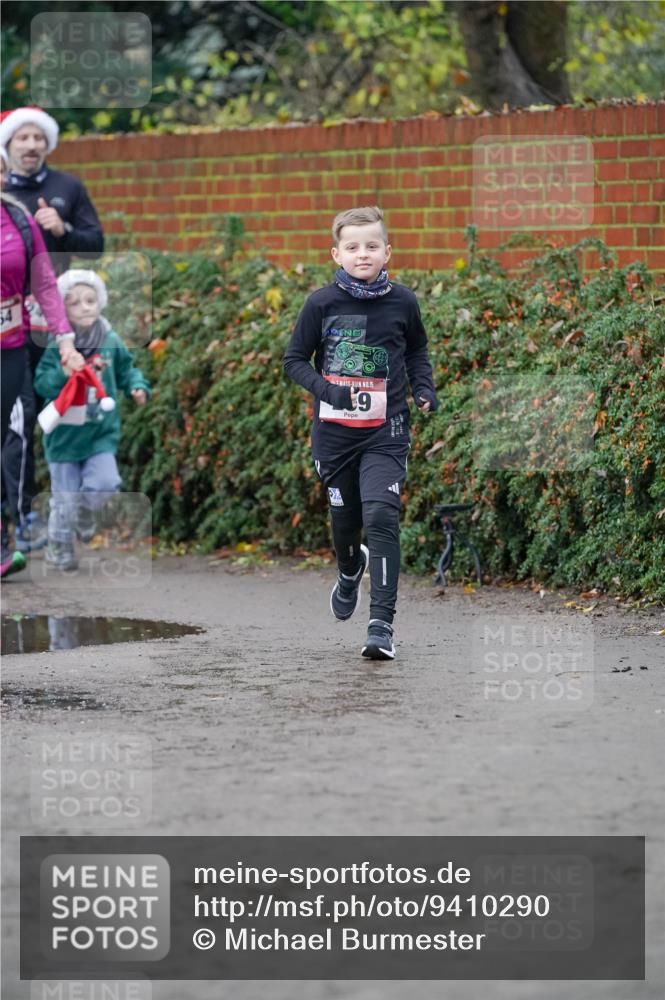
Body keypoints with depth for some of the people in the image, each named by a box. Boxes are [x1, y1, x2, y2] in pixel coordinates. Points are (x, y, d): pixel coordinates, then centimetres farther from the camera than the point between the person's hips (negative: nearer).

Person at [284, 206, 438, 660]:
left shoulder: (402, 302, -1)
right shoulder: (323, 304, -5)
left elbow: (417, 350, 18)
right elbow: (295, 359, 3)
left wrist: (424, 387, 2)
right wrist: (325, 389, -14)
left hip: (385, 431, -1)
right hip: (334, 430, 1)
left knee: (382, 516, -16)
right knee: (345, 517, 16)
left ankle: (382, 623, -18)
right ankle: (350, 569, 52)